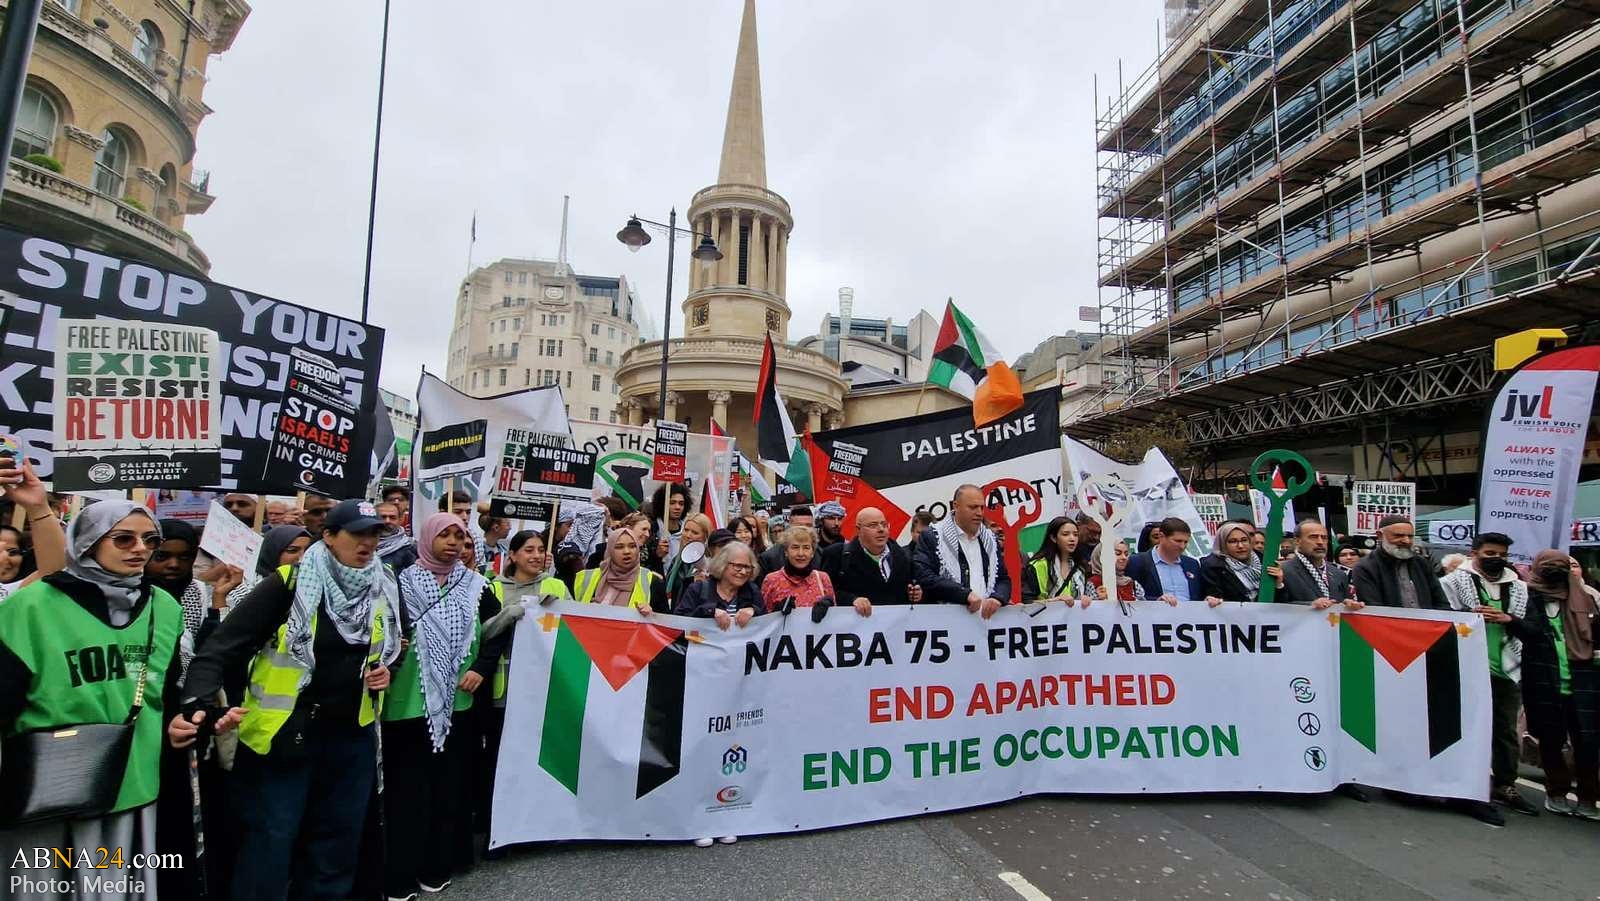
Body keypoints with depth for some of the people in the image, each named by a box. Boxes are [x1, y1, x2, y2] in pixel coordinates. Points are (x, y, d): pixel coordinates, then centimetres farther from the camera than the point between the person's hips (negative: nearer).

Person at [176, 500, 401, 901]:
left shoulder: (384, 592, 3)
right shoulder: (288, 585, -13)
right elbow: (223, 646, -17)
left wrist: (386, 670, 0)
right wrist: (196, 706, -30)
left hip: (352, 736, 5)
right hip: (284, 734, -5)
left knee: (335, 848, 17)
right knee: (270, 849, 3)